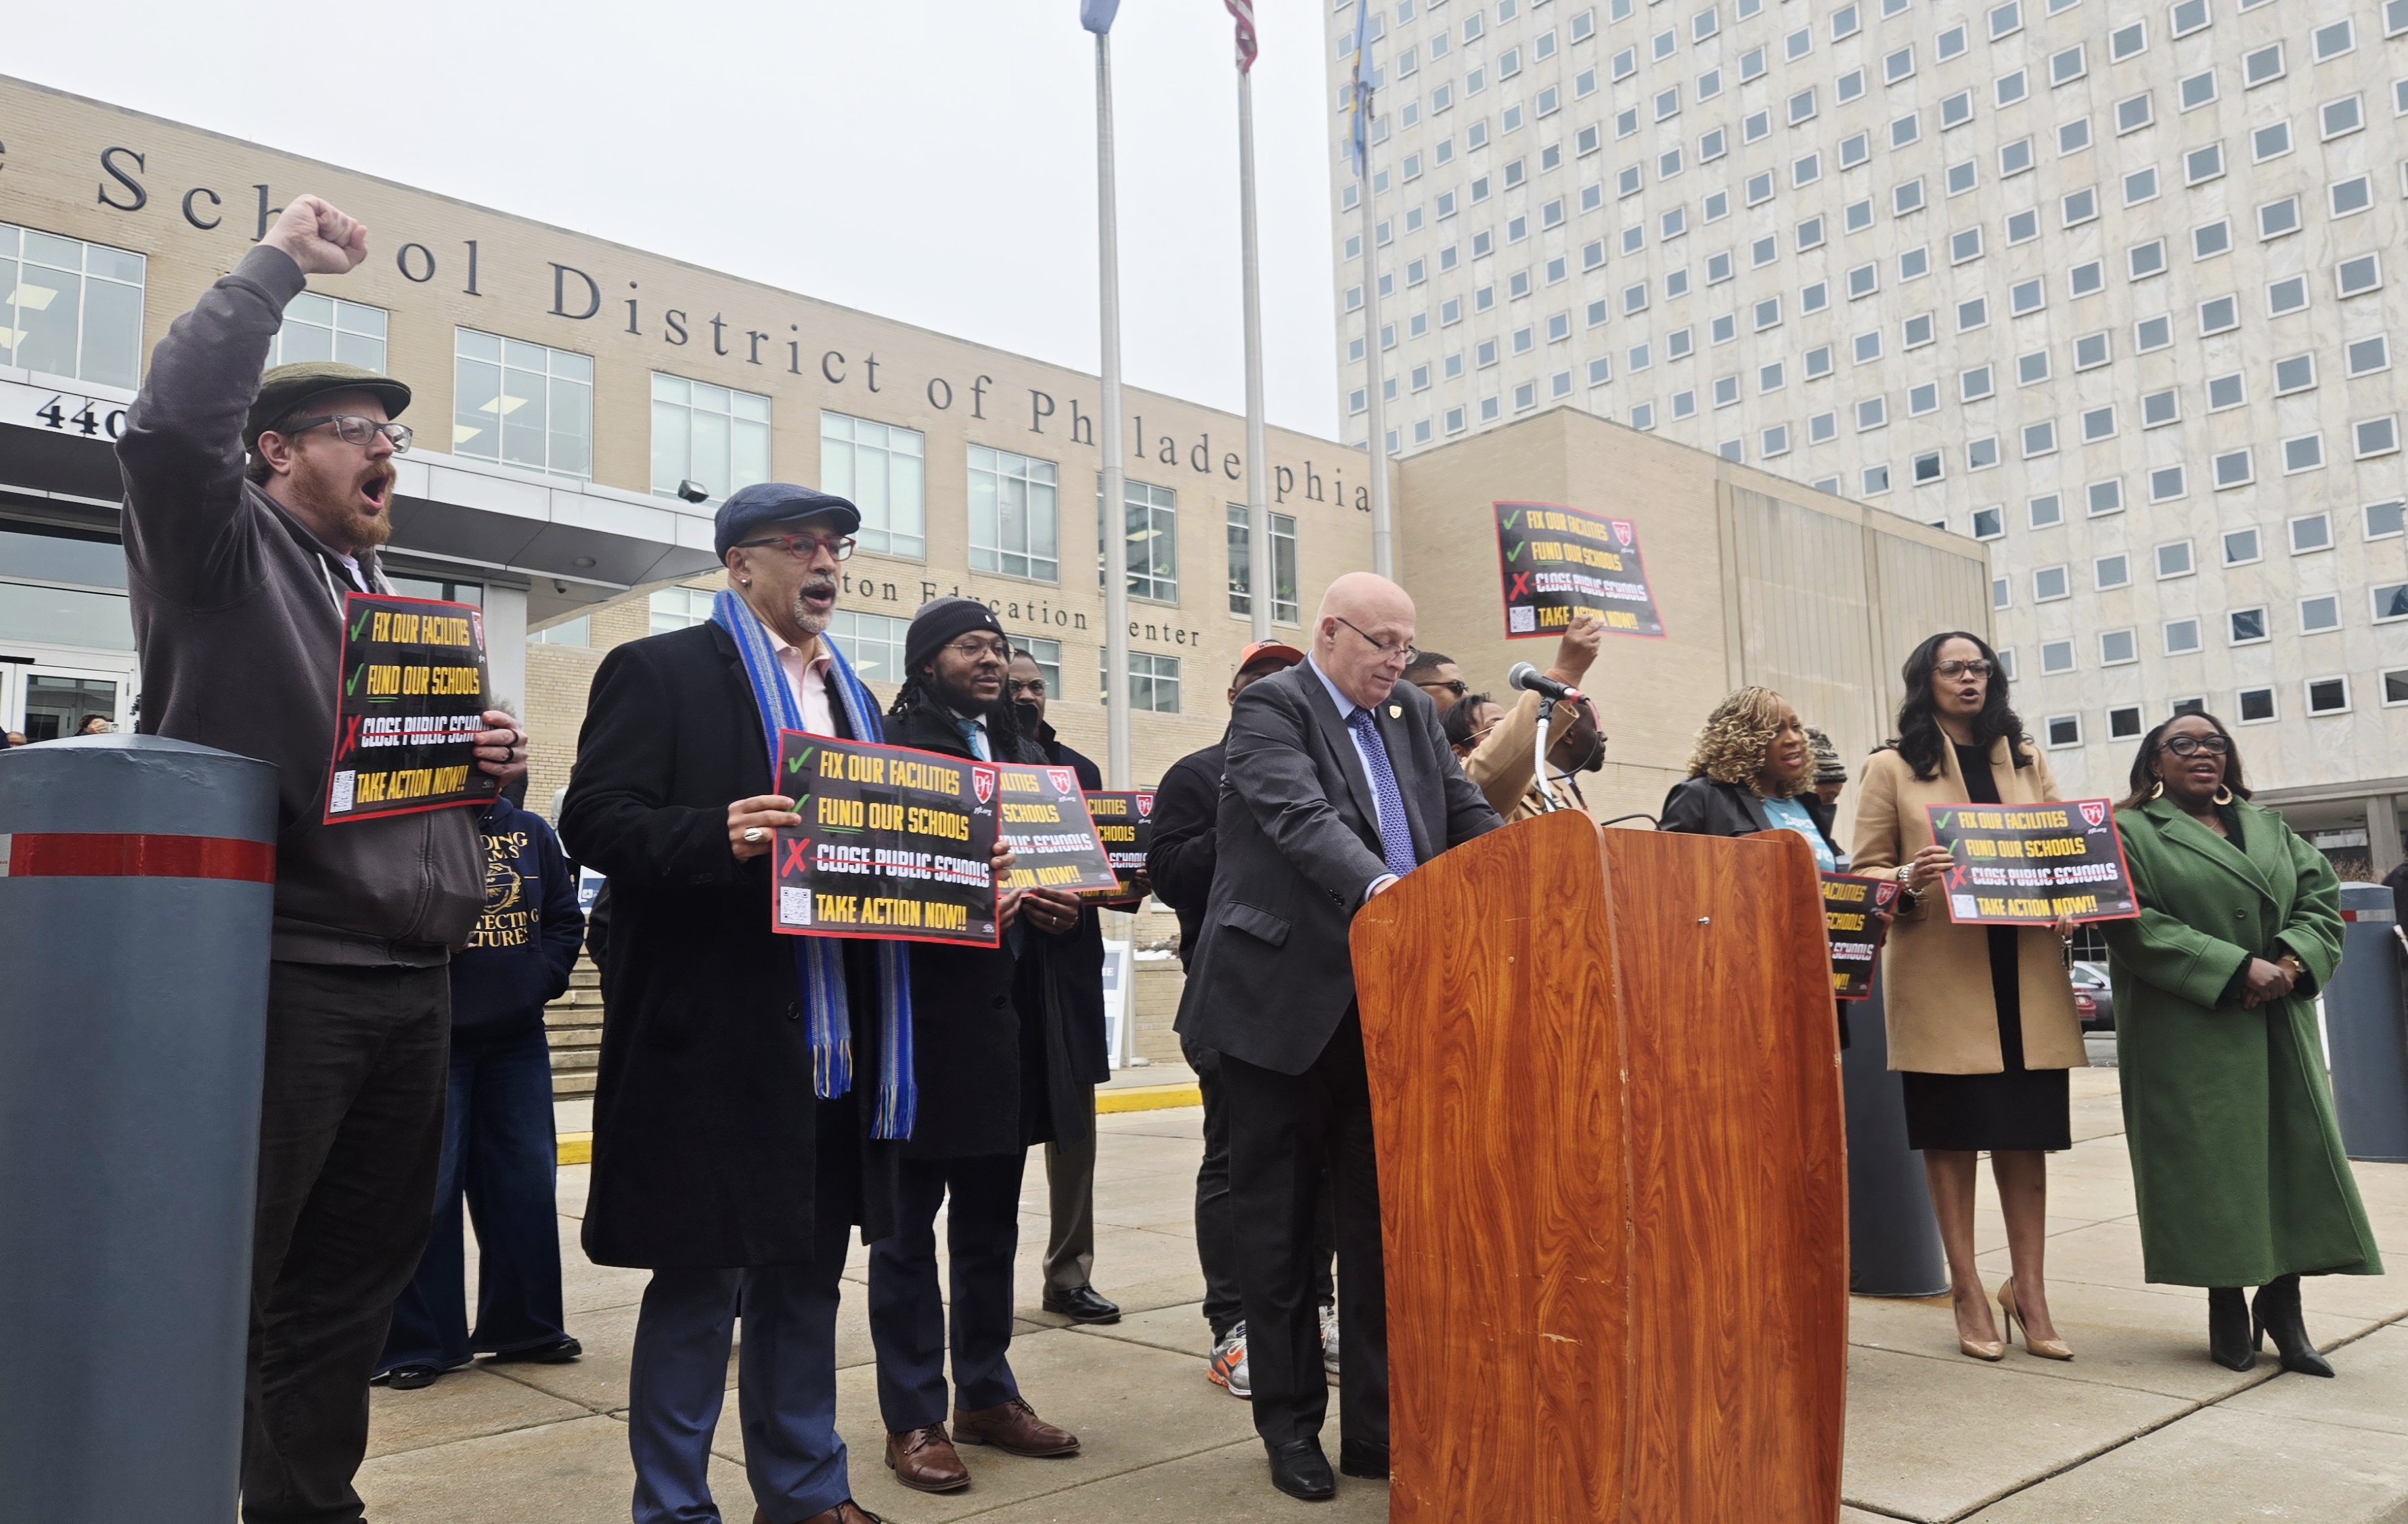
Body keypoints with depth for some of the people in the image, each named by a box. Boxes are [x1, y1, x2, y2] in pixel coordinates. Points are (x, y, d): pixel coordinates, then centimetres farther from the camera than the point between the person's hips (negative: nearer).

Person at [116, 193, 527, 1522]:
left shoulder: (400, 602, 23)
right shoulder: (227, 552, 1)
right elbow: (171, 424, -20)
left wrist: (493, 765, 6)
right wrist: (277, 264, -12)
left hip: (411, 984, 8)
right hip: (275, 976, -8)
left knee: (355, 1280, 16)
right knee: (226, 1287, -2)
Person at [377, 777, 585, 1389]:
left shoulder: (531, 832, 8)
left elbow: (565, 918, 11)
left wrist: (542, 980, -2)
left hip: (518, 1036, 5)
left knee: (527, 1181, 10)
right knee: (428, 1189, 0)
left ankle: (526, 1326, 24)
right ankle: (416, 1343, 13)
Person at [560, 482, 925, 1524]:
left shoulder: (850, 694, 20)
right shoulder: (659, 672, -2)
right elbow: (593, 820, -11)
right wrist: (716, 838, -27)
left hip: (836, 1040, 7)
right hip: (716, 1038, -7)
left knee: (806, 1271, 16)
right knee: (700, 1277, 3)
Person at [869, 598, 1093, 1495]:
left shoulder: (1022, 753, 18)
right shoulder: (890, 747, -3)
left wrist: (1068, 905, -6)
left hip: (1012, 1016, 7)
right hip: (926, 1012, -6)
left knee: (992, 1219, 14)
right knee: (910, 1221, 2)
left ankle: (987, 1395, 26)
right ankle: (913, 1419, 13)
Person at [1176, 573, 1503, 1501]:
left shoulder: (1414, 716, 14)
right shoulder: (1269, 707, -7)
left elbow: (1470, 817, 10)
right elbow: (1301, 816, -24)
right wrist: (1375, 883, -41)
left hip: (1388, 1002, 6)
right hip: (1285, 1003, -5)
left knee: (1384, 1216, 9)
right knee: (1279, 1217, 7)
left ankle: (1378, 1424, 21)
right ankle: (1291, 1425, 21)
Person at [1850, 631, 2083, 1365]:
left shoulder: (2025, 759, 17)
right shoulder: (1892, 767, 5)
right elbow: (1865, 872, 2)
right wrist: (1909, 879, -20)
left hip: (2026, 971, 3)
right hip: (1939, 972, -3)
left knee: (2026, 1131, 5)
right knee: (1951, 1133, 1)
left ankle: (2029, 1289, 16)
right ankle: (1968, 1292, 12)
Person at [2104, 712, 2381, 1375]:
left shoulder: (2269, 828, 18)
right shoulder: (2132, 834, -1)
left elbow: (2322, 897, 8)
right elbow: (2136, 927, -12)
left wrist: (2293, 958, -12)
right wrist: (2238, 969, -18)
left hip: (2280, 1030, 5)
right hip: (2188, 1034, -5)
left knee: (2296, 1156, 3)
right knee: (2209, 1162, -2)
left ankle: (2282, 1301, 14)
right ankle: (2226, 1305, 9)